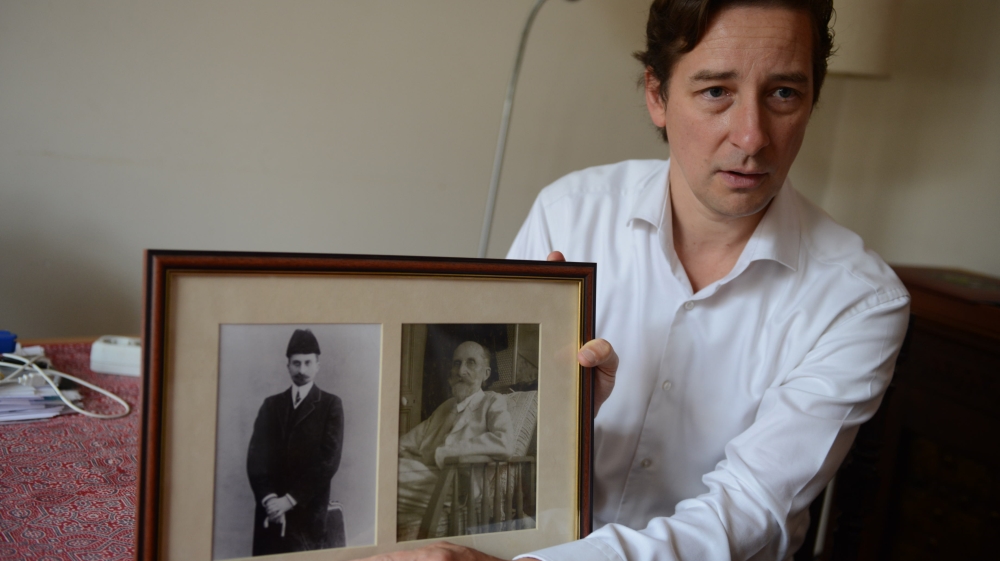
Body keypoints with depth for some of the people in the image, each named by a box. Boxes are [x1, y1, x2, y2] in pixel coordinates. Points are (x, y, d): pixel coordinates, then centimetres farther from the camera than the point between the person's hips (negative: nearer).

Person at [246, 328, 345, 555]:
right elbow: (256, 456, 3)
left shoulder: (331, 405, 2)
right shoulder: (271, 404, 12)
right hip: (270, 510, 3)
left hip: (307, 512, -3)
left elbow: (328, 460, -7)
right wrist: (268, 498, -12)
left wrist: (291, 499, -13)